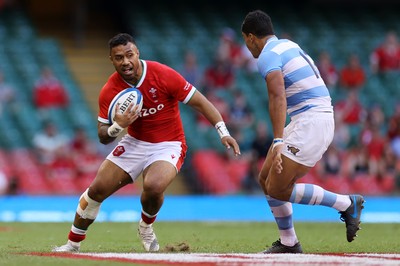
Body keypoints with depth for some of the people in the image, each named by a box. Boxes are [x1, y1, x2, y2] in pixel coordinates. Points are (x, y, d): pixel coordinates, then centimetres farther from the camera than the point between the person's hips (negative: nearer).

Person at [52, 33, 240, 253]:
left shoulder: (163, 75, -20)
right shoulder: (109, 91, -11)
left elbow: (198, 102, -12)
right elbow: (103, 137, -5)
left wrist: (223, 132, -17)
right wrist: (117, 126, -28)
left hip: (168, 144, -3)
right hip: (135, 143, 3)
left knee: (153, 186, -32)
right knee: (97, 189, -5)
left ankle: (146, 227, 2)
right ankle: (72, 244, 15)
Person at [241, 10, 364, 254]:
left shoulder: (268, 56, -12)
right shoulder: (288, 45, 17)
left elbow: (278, 98, -26)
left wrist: (278, 141, -34)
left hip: (311, 121, -10)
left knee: (277, 189, -11)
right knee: (266, 179, 11)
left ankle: (347, 204, -2)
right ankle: (288, 243, 15)